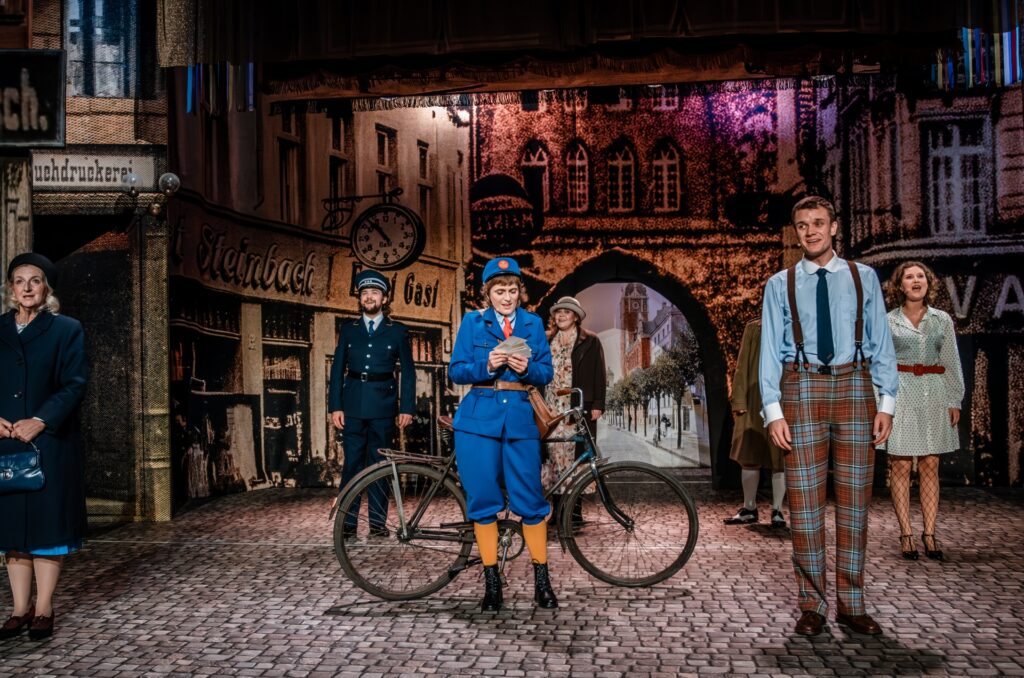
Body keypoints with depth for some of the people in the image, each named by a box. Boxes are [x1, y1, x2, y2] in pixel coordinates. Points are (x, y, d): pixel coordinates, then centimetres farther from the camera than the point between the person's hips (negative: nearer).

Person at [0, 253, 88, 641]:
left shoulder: (67, 330, 2)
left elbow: (74, 385, -6)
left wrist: (40, 421, -18)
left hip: (50, 443, -3)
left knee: (47, 523, -1)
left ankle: (43, 610, 5)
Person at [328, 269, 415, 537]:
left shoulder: (397, 331, 6)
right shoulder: (348, 330, 11)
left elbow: (408, 372, 5)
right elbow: (337, 369, 8)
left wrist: (407, 408, -2)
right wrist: (335, 406, -1)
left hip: (383, 405, -1)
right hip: (353, 404, 1)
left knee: (379, 463, 3)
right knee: (352, 463, -1)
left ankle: (378, 521, 9)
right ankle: (348, 522, 3)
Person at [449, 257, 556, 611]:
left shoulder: (533, 323, 10)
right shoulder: (473, 322, 6)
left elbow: (546, 373, 6)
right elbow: (456, 371, 0)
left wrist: (527, 368, -14)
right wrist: (487, 365, -17)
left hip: (520, 418, 1)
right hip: (479, 418, -1)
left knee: (530, 499, -1)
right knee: (483, 500, 2)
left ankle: (542, 581, 11)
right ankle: (491, 582, 12)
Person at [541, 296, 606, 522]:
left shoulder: (590, 342, 7)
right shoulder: (546, 341, 17)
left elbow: (598, 374, 2)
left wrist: (597, 404, -6)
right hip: (551, 409, 3)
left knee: (576, 455, -5)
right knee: (552, 454, -3)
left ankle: (575, 509, 2)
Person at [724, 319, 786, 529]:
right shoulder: (753, 328, 9)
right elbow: (742, 366, 6)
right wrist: (739, 401, -1)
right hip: (755, 405, 1)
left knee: (781, 459, 4)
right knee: (749, 457, 6)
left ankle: (777, 510, 15)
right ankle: (749, 509, 19)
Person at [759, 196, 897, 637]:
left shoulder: (863, 278, 10)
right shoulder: (780, 285, 8)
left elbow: (881, 343, 7)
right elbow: (770, 351, 4)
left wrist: (887, 402, -1)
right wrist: (773, 410, -5)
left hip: (854, 386, 1)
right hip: (801, 388, -1)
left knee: (854, 499, 4)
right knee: (805, 500, -1)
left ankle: (851, 604, 13)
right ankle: (812, 606, 9)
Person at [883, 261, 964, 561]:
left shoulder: (942, 320, 11)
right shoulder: (887, 322, 5)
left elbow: (951, 364, 12)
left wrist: (954, 401, 5)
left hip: (934, 395, 2)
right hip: (899, 394, -2)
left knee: (930, 466, 2)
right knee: (900, 466, -3)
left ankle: (929, 534, 6)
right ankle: (906, 534, 3)